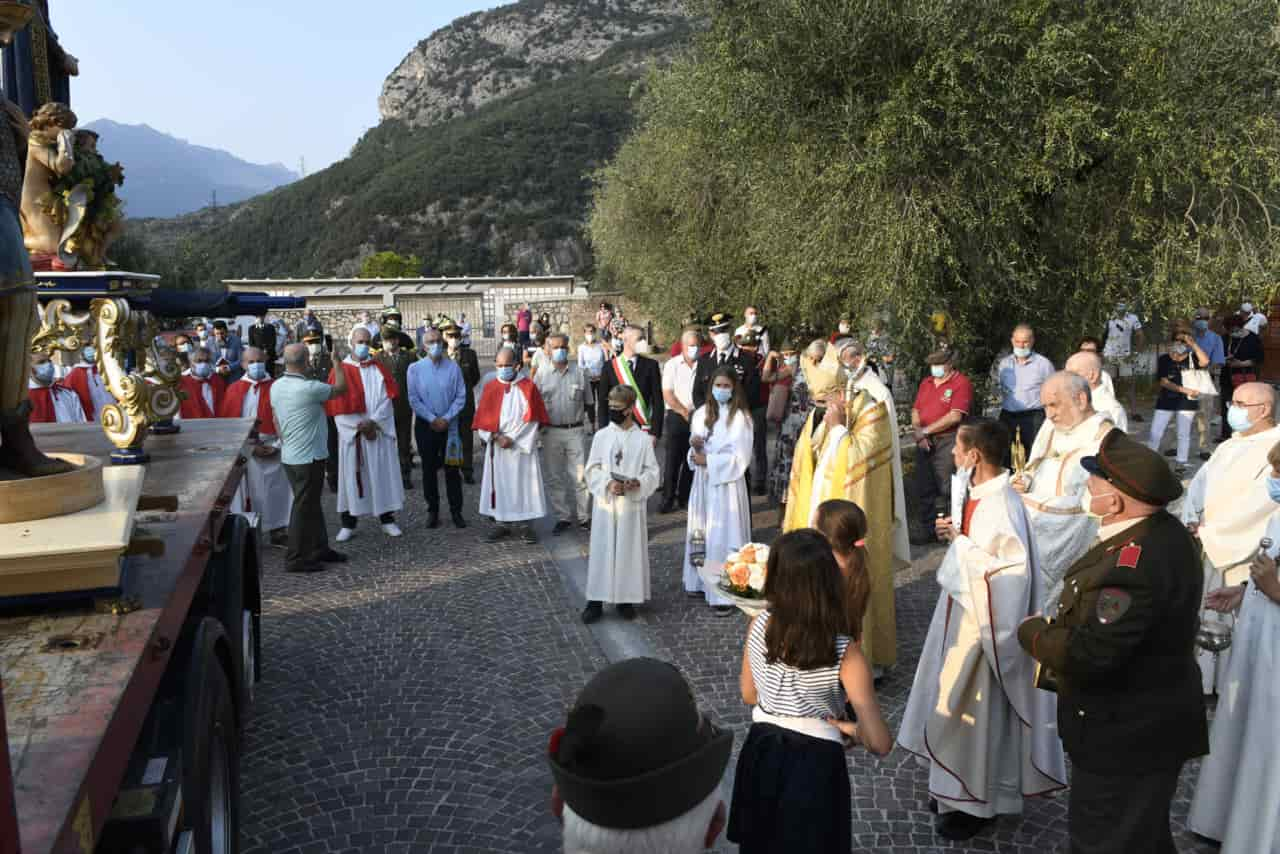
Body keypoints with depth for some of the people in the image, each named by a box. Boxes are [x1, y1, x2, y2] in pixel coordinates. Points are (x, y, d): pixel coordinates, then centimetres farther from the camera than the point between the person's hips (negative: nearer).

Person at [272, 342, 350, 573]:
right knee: (304, 507, 1)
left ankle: (319, 548, 28)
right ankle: (296, 559, 8)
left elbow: (276, 420, 11)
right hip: (308, 457, -8)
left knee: (312, 504, 18)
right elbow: (340, 389, -7)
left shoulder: (276, 386, 3)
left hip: (289, 456, 8)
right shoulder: (309, 388, -21)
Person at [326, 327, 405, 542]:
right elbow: (336, 404, -4)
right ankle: (348, 524, 8)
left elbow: (389, 396, -1)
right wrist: (359, 425, -10)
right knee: (352, 476, 1)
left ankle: (387, 519, 12)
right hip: (351, 433, -2)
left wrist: (373, 421, -13)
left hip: (380, 431, 2)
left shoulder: (379, 368, 9)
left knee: (383, 474, 3)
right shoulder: (341, 369, 2)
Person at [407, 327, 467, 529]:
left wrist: (446, 418, -11)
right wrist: (432, 419, -10)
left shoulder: (453, 367, -2)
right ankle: (432, 511, 18)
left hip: (450, 426, 0)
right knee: (429, 469, 7)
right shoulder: (415, 368, -2)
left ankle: (456, 512, 10)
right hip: (425, 425, 0)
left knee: (452, 469, 3)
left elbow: (461, 397, -3)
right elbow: (413, 399, -3)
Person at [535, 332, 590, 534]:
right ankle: (563, 517, 19)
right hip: (551, 432, 1)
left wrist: (592, 425, 6)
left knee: (580, 477, 0)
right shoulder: (541, 375, 3)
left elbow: (587, 403, 10)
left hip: (575, 431, -1)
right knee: (554, 477, 7)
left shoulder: (579, 373, 3)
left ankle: (584, 516, 12)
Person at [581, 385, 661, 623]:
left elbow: (653, 471, 0)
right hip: (605, 503, 0)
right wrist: (608, 484, -16)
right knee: (602, 550, 3)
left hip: (632, 504, 0)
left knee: (630, 551, 7)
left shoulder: (643, 439, -1)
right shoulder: (601, 436, 1)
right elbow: (592, 469, 1)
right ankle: (596, 600, 12)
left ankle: (626, 599, 20)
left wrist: (638, 483, -19)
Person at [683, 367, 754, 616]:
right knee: (701, 532, 12)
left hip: (727, 483, -6)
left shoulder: (740, 417, -10)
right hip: (702, 481, 6)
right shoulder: (701, 413, 6)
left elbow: (740, 457, -14)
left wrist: (708, 461, -15)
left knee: (724, 536, -4)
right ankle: (701, 581, 25)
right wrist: (695, 446, -10)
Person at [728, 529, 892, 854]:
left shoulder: (759, 626, -14)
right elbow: (880, 743, -21)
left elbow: (749, 696, 3)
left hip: (761, 753, 3)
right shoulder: (845, 653, -23)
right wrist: (852, 729, -2)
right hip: (816, 764, -2)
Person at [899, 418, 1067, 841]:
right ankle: (958, 787, 38)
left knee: (973, 708, 5)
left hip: (984, 618, -9)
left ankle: (976, 802, 23)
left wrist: (960, 542, -21)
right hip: (963, 607, 9)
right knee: (957, 703, 20)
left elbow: (1010, 569, -26)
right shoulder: (973, 491, 1)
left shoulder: (1002, 505, -27)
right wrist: (954, 531, 0)